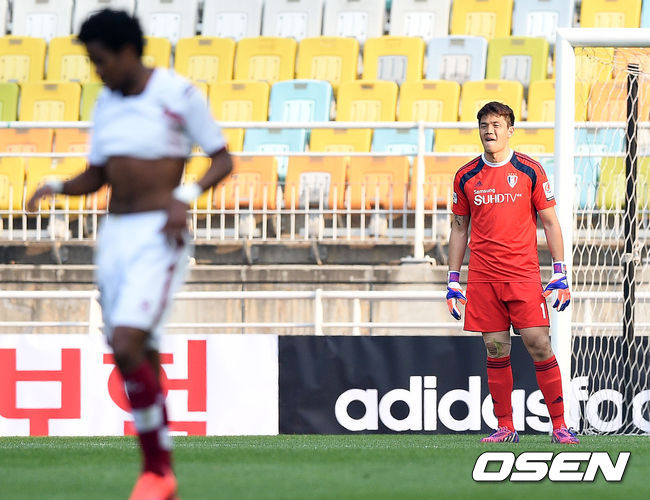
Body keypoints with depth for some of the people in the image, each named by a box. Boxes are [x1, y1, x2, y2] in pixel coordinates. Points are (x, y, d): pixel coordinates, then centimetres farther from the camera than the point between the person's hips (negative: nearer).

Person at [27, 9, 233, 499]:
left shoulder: (179, 94, -8)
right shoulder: (107, 101, 11)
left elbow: (223, 160, -3)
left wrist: (186, 196, -19)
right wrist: (57, 187, -2)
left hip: (158, 236, -7)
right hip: (115, 234, 7)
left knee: (126, 348, -20)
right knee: (141, 362, 7)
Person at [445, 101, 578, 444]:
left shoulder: (530, 171, 2)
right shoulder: (466, 177, 8)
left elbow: (550, 223, 4)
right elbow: (459, 229, 15)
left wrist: (560, 274, -3)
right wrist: (453, 282, 10)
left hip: (524, 274, -2)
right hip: (483, 278, 2)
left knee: (539, 345, -8)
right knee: (496, 351, 1)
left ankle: (559, 425, -2)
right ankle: (505, 427, 7)